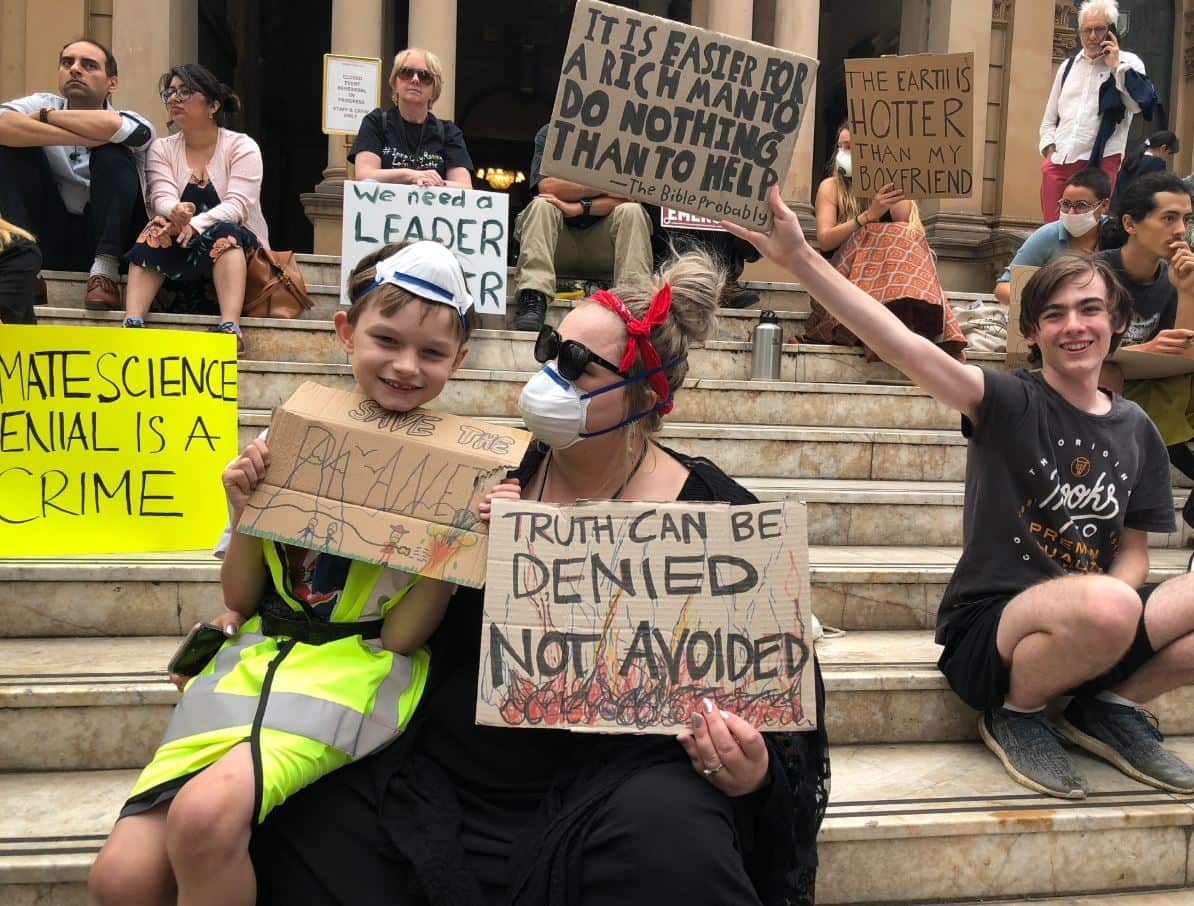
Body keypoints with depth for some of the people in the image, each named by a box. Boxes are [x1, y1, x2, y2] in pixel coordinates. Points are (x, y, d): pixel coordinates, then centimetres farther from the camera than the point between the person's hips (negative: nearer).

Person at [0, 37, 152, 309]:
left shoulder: (128, 118, -2)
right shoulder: (45, 103, 4)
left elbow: (114, 128, -29)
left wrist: (45, 115, -15)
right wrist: (83, 138, -24)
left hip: (112, 241, -2)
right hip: (52, 241, 2)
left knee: (112, 151, -20)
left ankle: (104, 271, -27)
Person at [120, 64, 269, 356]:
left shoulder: (242, 146, -2)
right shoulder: (162, 149, 9)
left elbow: (237, 206, -16)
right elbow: (162, 199, -8)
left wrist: (196, 224, -34)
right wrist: (176, 211, -34)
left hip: (238, 251, -2)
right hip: (181, 257, 2)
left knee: (222, 232, -34)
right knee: (157, 229, -28)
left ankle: (230, 328, -50)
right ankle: (132, 322, -43)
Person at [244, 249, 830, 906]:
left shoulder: (716, 515, -5)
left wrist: (753, 772, -20)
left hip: (606, 785, -3)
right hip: (441, 772, 4)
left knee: (669, 837, -36)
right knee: (302, 845, -14)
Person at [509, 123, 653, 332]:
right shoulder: (549, 134, 2)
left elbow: (627, 197, -12)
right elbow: (547, 186, -14)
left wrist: (579, 208, -25)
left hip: (602, 243, 0)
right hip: (558, 240, 0)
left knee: (631, 211, -23)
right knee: (541, 206, -26)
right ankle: (532, 299, -39)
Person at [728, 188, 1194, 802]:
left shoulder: (1136, 430, 8)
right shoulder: (1011, 403, -7)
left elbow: (1133, 551, 13)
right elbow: (907, 348, -23)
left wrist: (1110, 600, -12)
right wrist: (798, 257, -35)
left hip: (1091, 636, 5)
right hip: (985, 630, -5)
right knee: (1105, 607, -36)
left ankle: (1112, 709, 6)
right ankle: (1014, 715, -4)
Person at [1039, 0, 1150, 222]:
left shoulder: (1128, 62, 6)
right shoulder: (1068, 66, 18)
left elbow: (1141, 102, -12)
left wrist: (1115, 66, -8)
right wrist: (1049, 150, 8)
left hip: (1099, 162, -4)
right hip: (1057, 163, 4)